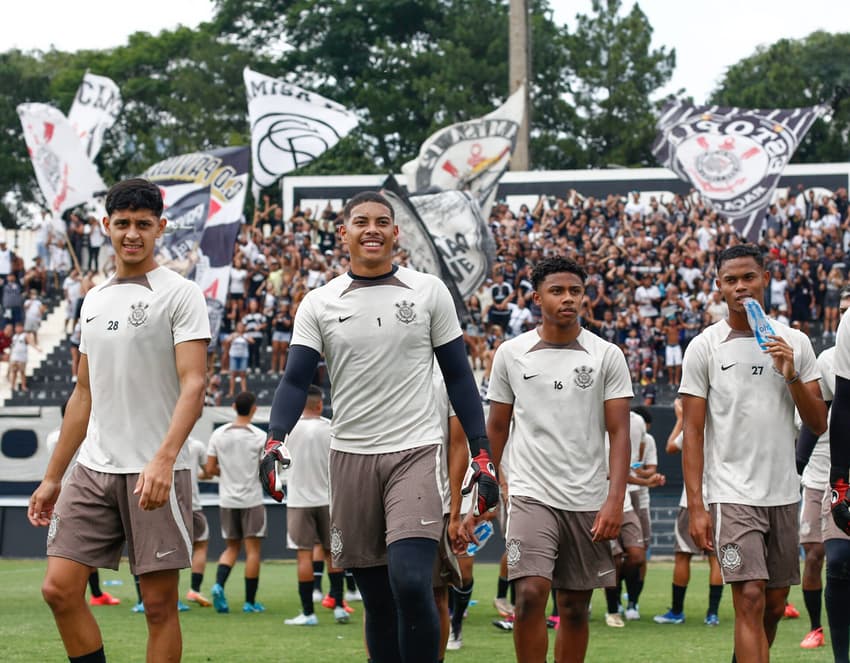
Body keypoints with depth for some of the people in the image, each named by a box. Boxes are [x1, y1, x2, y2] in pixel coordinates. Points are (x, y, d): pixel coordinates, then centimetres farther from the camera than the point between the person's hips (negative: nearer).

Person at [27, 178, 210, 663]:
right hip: (93, 468, 6)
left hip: (155, 475, -6)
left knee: (160, 604, -1)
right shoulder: (95, 301, 16)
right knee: (60, 588, -1)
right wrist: (52, 477, 18)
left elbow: (193, 385, -14)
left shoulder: (180, 294, -4)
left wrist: (163, 460, -28)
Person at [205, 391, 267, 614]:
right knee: (253, 549, 3)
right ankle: (250, 602, 5)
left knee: (231, 547, 15)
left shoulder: (218, 434, 0)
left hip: (227, 500, 3)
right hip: (252, 499, -3)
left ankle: (219, 585, -8)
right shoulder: (260, 436, -8)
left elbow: (209, 469, 1)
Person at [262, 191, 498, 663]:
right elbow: (297, 381, 0)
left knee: (410, 583, -18)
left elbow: (458, 377, 6)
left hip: (416, 452, -2)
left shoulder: (428, 292, 4)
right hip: (351, 458, 2)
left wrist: (482, 454, 1)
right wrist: (275, 441, -18)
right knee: (377, 599, 7)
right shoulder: (319, 304, 6)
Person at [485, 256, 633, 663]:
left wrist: (615, 501, -12)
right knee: (531, 593, -17)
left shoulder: (607, 356, 2)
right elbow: (496, 427, 13)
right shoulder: (510, 354, 4)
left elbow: (619, 433, -2)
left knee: (575, 608, 7)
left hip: (588, 501, 1)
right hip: (531, 495, -1)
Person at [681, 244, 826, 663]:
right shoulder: (704, 347, -1)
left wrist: (791, 375, -11)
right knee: (751, 600, -14)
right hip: (732, 495, -4)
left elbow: (819, 424, 6)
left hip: (783, 494, 4)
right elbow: (693, 432, -2)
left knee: (775, 605, 11)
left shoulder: (795, 343, 7)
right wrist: (695, 506, -9)